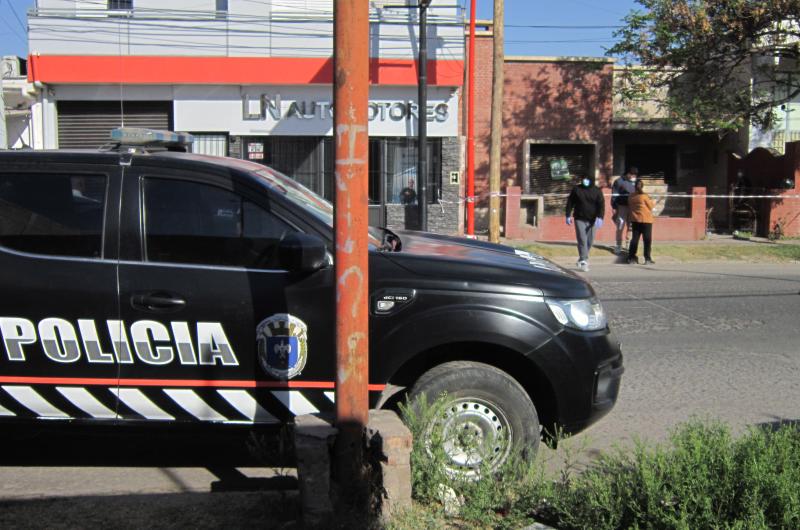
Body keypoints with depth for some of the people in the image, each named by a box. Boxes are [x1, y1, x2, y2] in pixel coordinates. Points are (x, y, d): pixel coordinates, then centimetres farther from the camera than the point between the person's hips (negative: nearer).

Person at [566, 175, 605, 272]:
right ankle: (583, 261, -14)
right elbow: (570, 202, 7)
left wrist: (600, 217, -19)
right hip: (580, 219, -2)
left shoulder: (597, 191, 2)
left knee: (590, 240, 8)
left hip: (592, 220, 2)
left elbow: (601, 205, -6)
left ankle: (582, 258, 28)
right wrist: (568, 215, 2)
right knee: (582, 239, -11)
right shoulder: (576, 189, 2)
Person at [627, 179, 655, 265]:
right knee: (647, 239, 0)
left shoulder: (631, 196, 2)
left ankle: (631, 257, 11)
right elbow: (651, 206, -4)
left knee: (635, 238, 11)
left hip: (634, 219, 5)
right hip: (646, 219, -5)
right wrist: (651, 201, 14)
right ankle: (647, 259, -2)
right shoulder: (644, 196, -13)